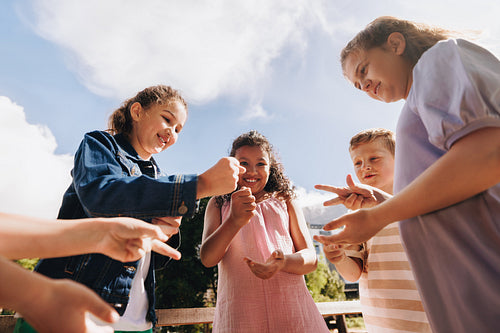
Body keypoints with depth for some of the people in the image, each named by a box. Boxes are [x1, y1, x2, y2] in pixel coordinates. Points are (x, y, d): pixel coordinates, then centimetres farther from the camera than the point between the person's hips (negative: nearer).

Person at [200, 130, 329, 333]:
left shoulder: (285, 202, 8)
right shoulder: (219, 204, 6)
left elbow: (311, 259, 4)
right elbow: (207, 259, -5)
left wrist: (283, 262, -20)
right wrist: (234, 221, -24)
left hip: (292, 309, 1)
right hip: (238, 313, -1)